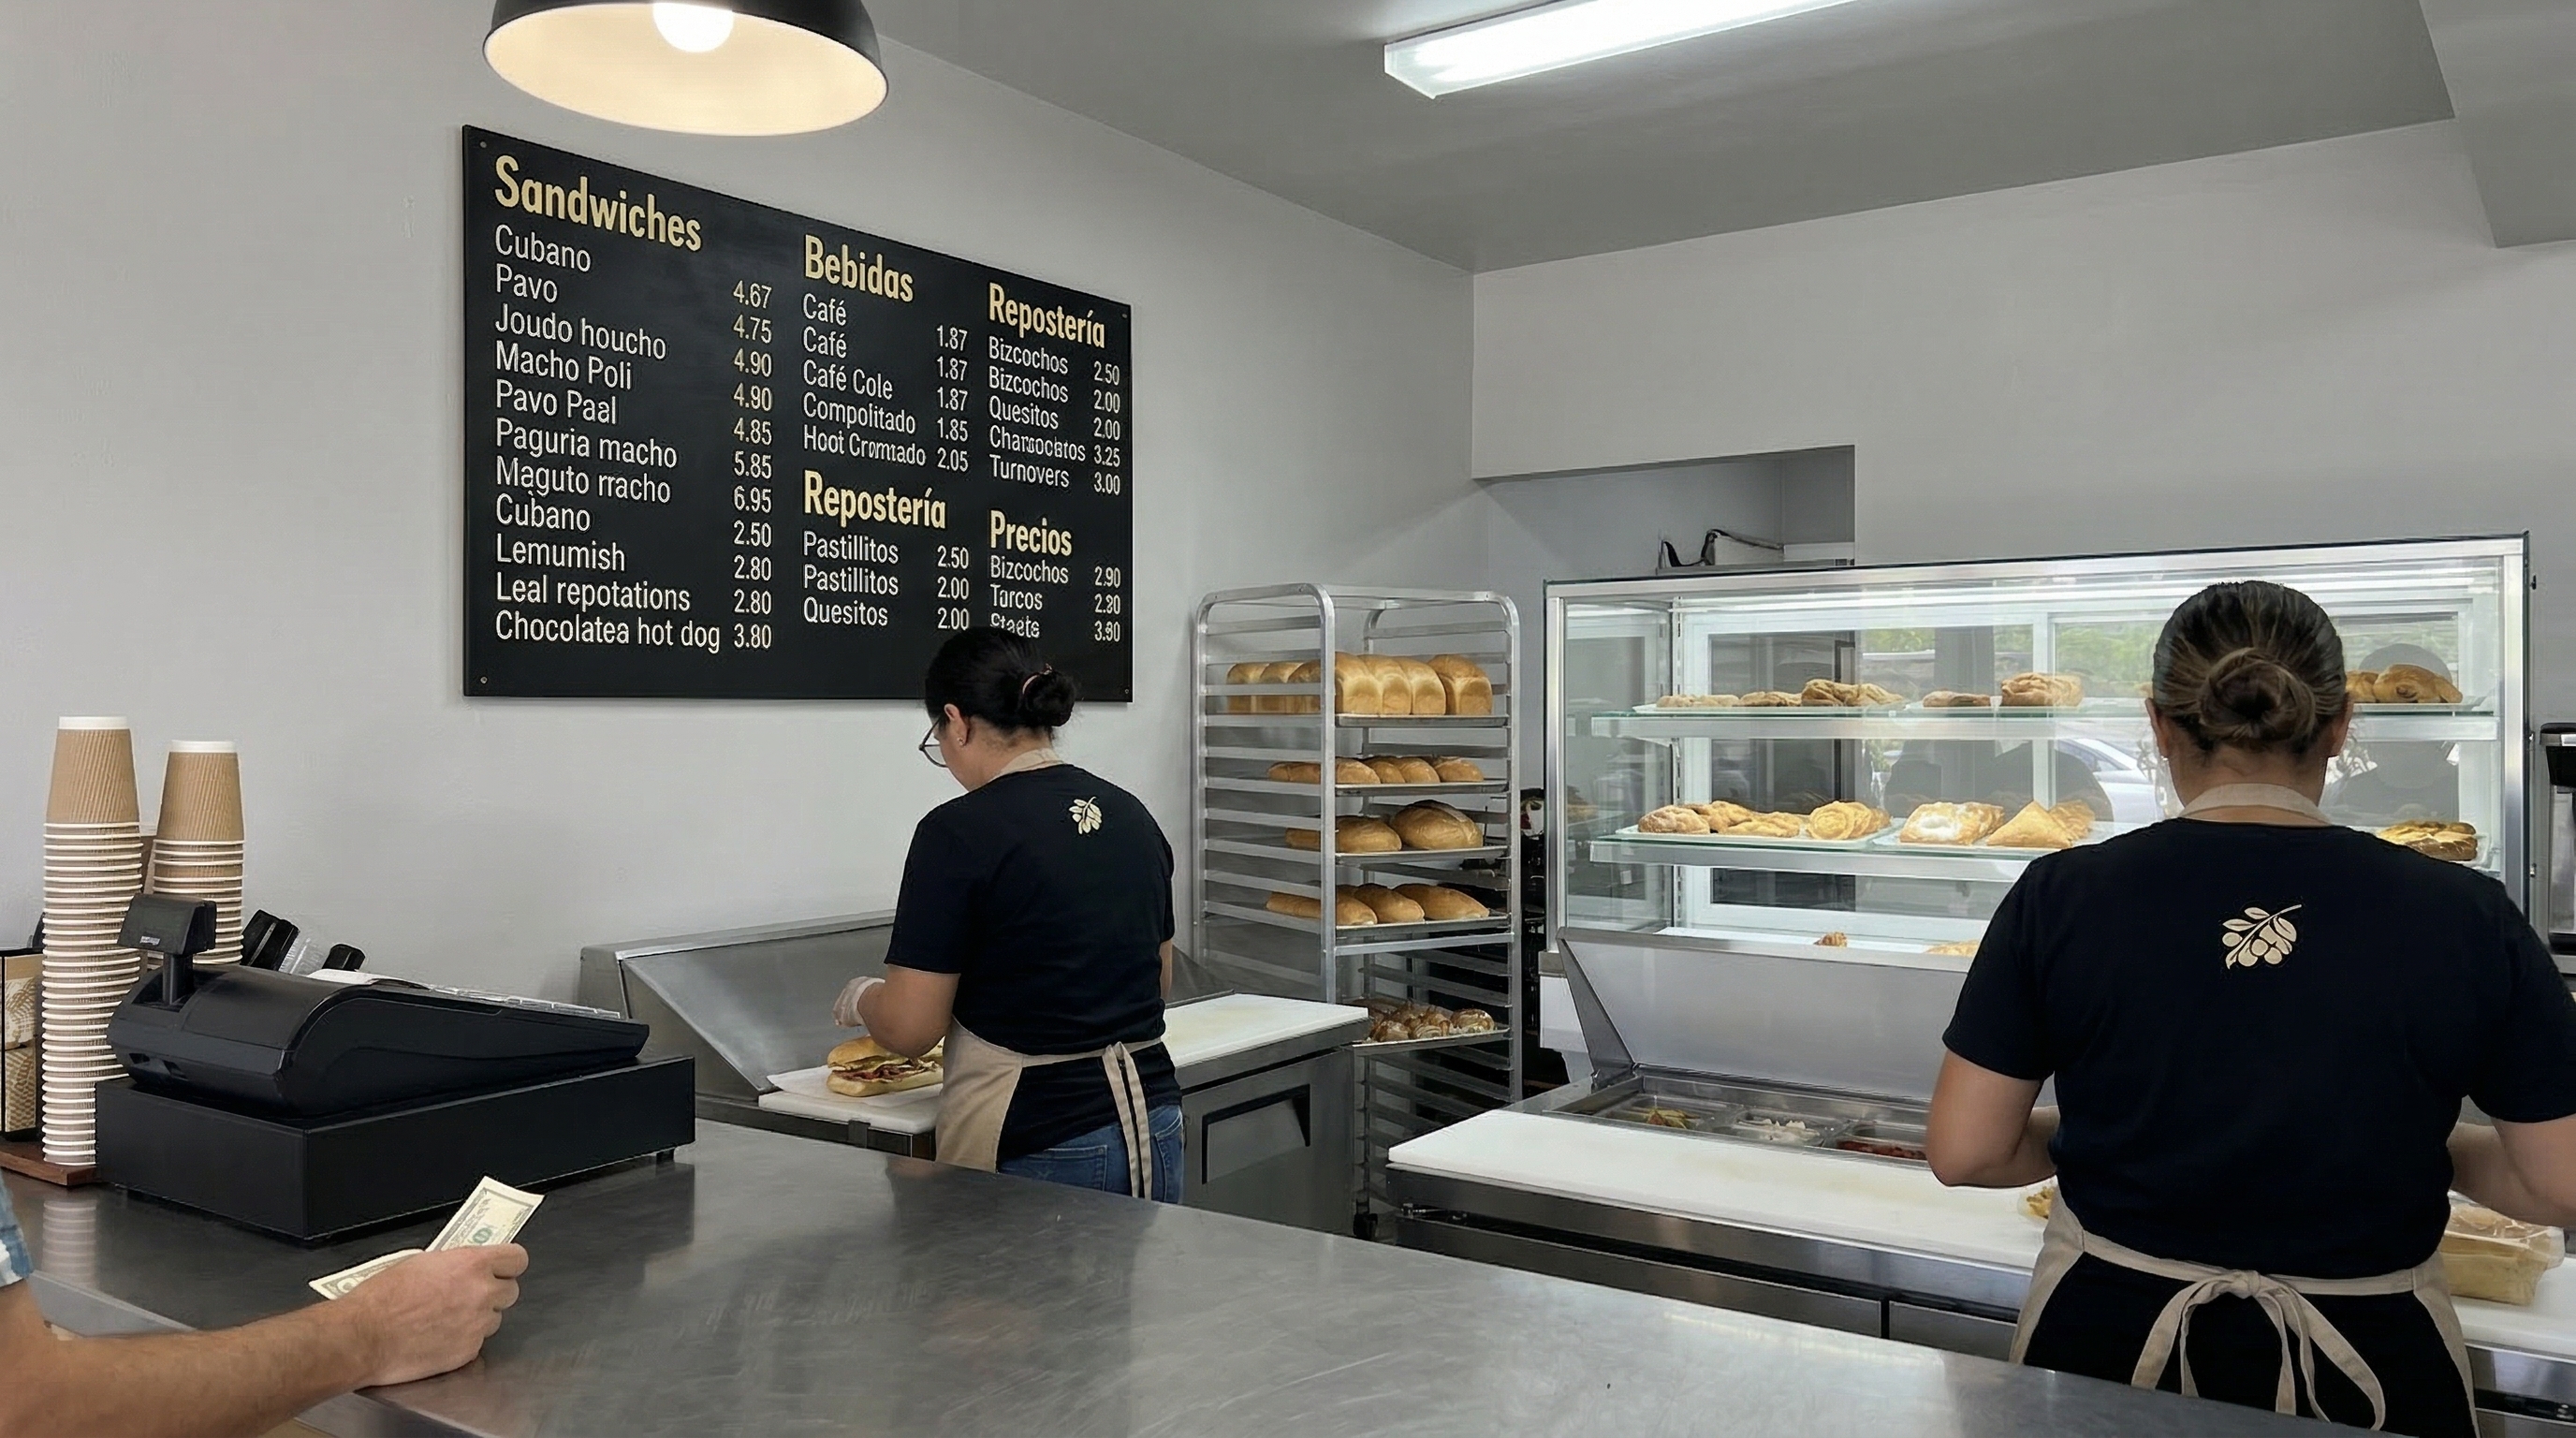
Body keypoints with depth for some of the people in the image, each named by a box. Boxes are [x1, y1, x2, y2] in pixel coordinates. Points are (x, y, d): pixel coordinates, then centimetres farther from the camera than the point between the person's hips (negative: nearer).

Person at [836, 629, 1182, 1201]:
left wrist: (859, 997, 9)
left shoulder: (961, 831, -13)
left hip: (1038, 1151, -6)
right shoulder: (1130, 815, 7)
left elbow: (910, 1028, -11)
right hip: (1154, 1127, 6)